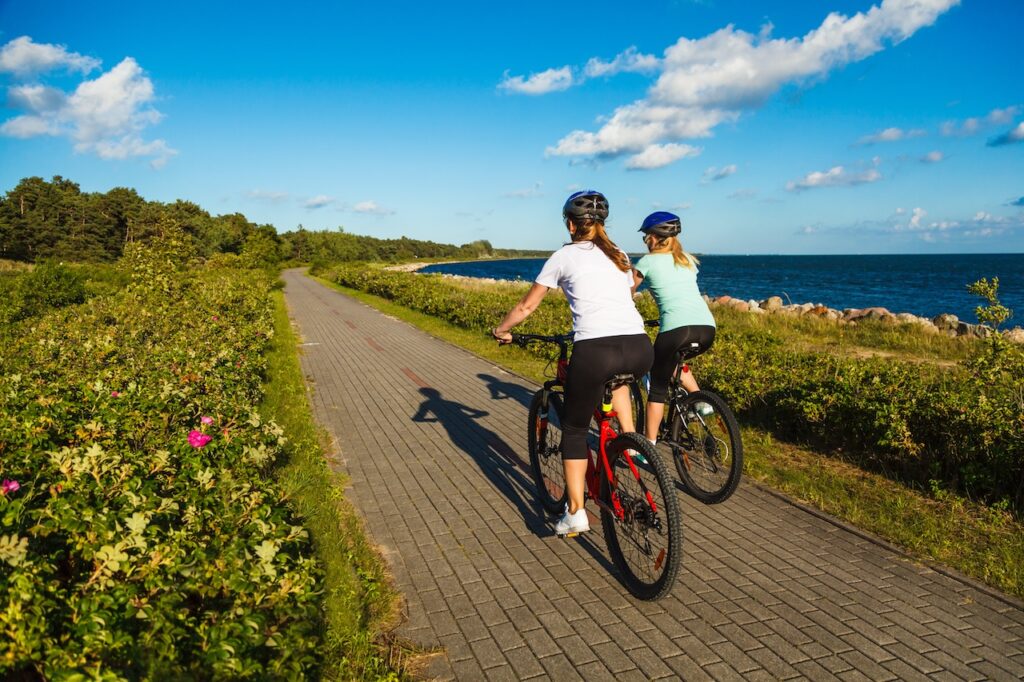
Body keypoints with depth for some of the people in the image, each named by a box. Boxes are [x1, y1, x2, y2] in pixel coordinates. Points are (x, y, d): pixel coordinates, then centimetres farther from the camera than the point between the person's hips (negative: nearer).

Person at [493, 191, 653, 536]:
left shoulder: (564, 256, 11)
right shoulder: (619, 256, 23)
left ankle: (575, 513, 14)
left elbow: (526, 306, 17)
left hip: (594, 350, -5)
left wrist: (501, 330, 34)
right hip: (640, 349, 5)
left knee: (574, 429, 15)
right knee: (617, 377, 41)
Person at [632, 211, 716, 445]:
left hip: (677, 329, -6)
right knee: (675, 361, 35)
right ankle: (700, 400, 16)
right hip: (707, 327, 6)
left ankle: (650, 446, 13)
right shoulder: (688, 260, 24)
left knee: (658, 387, 10)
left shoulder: (647, 262, 8)